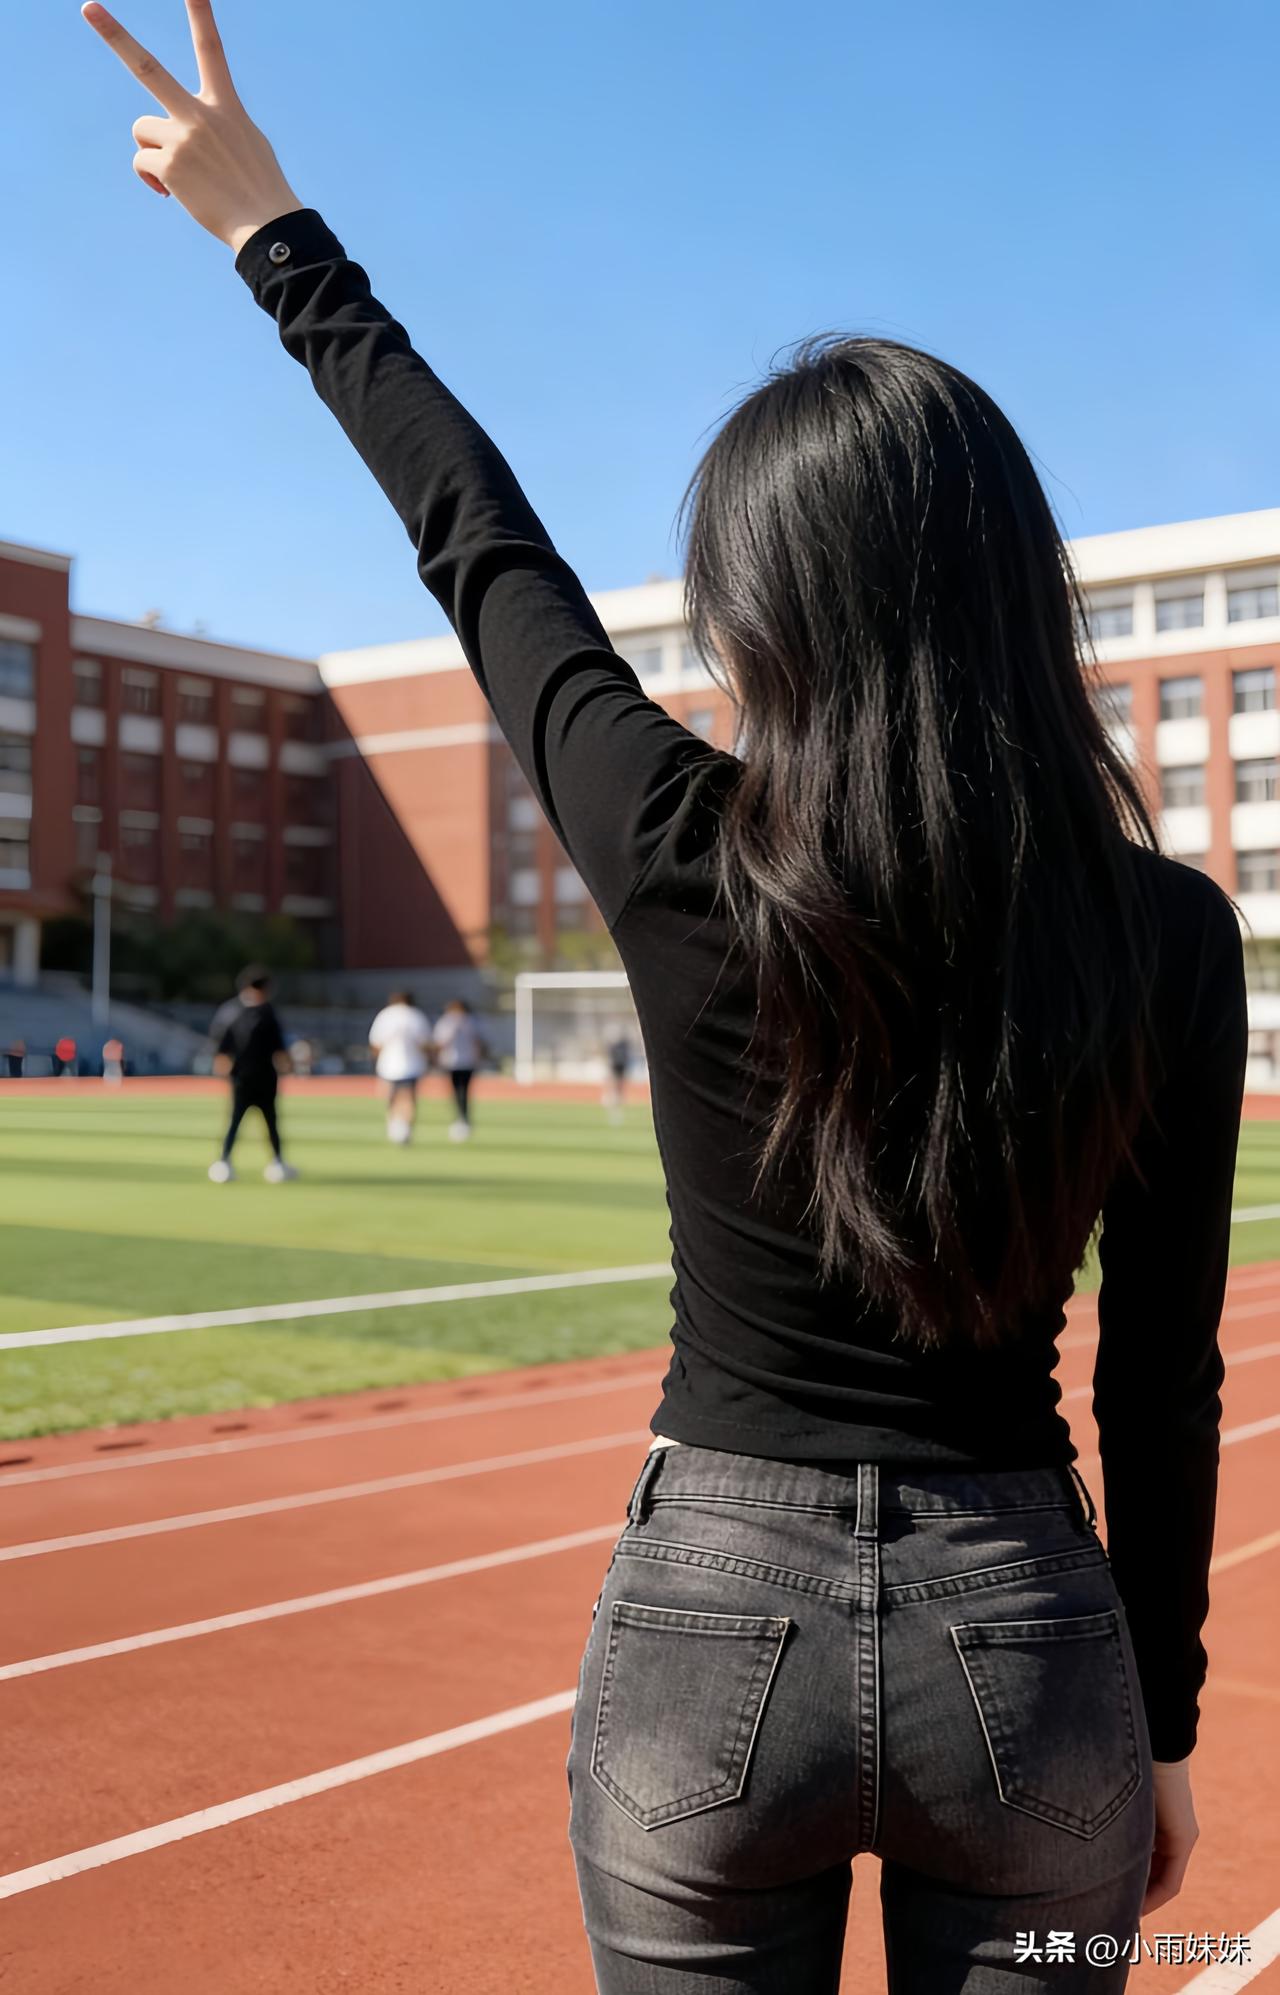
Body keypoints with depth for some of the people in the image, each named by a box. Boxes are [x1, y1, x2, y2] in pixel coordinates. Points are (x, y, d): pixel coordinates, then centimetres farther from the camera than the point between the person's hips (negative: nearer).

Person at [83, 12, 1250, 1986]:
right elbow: (1162, 1374, -2)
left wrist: (278, 238, 16)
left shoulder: (682, 864, -14)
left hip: (708, 1621, -1)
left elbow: (482, 545, 1)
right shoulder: (1170, 932, -9)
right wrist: (1165, 1719, 11)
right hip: (1022, 1644, 1)